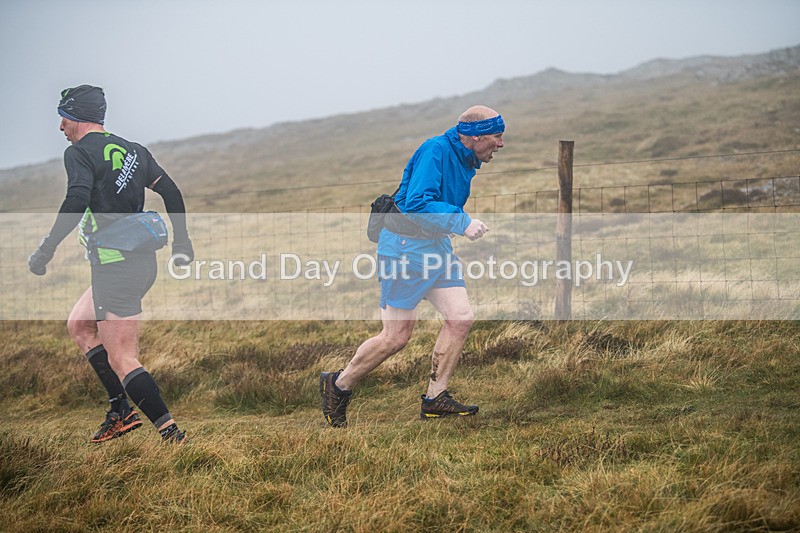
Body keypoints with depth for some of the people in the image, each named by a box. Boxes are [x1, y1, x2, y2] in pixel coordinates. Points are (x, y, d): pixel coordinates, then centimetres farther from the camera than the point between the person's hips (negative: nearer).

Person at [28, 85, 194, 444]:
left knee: (122, 360, -7)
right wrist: (181, 244, 24)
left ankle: (172, 435, -15)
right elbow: (170, 190, 15)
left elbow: (77, 201, -23)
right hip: (143, 262, 9)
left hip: (115, 266, -9)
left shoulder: (79, 152, -8)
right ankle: (121, 412, 21)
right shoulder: (132, 150, 15)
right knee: (78, 324, 25)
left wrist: (45, 250, -19)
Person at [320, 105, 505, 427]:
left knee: (460, 318, -2)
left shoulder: (466, 161, 9)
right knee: (397, 336, -4)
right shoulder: (436, 151, -20)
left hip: (436, 246, 9)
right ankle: (338, 386, 15)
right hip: (405, 246, -9)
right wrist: (461, 222, -33)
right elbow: (416, 204, -29)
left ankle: (435, 399, 7)